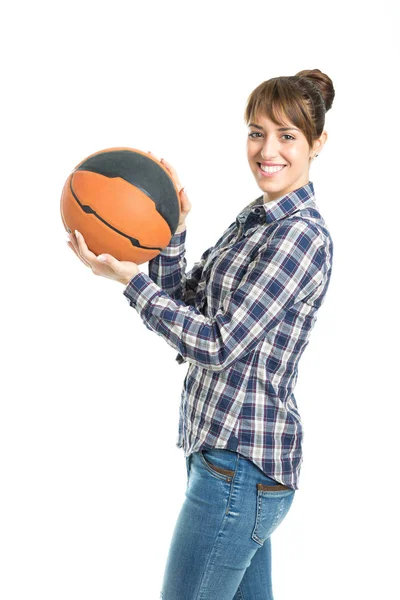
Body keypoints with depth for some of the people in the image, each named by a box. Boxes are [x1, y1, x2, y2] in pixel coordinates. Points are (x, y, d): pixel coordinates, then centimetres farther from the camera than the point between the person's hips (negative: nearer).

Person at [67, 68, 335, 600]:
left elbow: (217, 345, -20)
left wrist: (127, 276, -19)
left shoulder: (303, 235, -17)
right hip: (223, 447, 9)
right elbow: (183, 304, 10)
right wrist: (171, 230, -4)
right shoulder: (254, 219, 13)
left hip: (240, 464, -9)